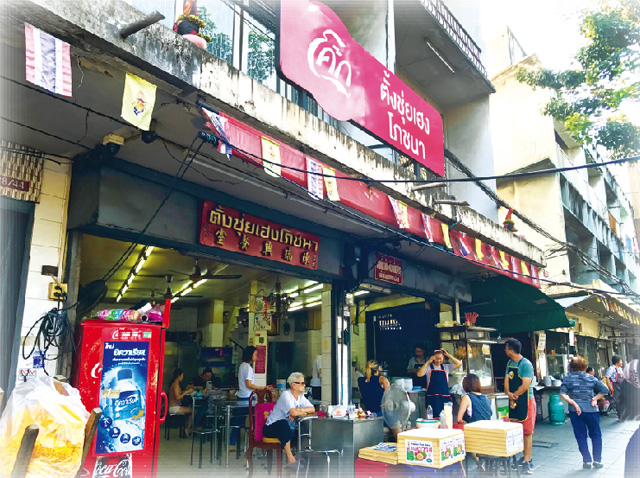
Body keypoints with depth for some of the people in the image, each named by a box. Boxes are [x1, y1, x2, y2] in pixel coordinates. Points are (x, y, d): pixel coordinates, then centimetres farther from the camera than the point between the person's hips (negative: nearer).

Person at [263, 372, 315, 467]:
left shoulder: (301, 396, 7)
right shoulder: (286, 395, -17)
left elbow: (312, 409, -5)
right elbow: (293, 412, -32)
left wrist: (299, 410, -20)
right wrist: (305, 412, -13)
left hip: (287, 426, 7)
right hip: (272, 427, -7)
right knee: (284, 423, -38)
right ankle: (290, 459, -33)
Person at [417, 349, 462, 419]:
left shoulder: (446, 367, 12)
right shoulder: (428, 367, 2)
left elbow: (459, 364, 4)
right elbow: (419, 374, -13)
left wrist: (448, 355, -1)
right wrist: (428, 362, -13)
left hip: (445, 397, 3)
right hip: (432, 397, -3)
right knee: (434, 417, -9)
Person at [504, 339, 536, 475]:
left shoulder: (526, 364, -14)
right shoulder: (509, 363, 11)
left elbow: (525, 386, -18)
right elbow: (506, 381, 8)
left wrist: (513, 395, -8)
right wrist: (509, 394, -10)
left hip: (525, 401, -8)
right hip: (513, 401, 8)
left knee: (527, 432, -3)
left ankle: (526, 462, 0)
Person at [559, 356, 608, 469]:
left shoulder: (567, 378, -2)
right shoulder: (591, 378, 3)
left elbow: (562, 394, -12)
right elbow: (604, 390, -1)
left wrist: (573, 403, -11)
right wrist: (595, 398, -1)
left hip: (575, 412, -1)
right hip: (591, 410, 1)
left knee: (581, 437, 8)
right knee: (596, 435, 15)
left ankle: (587, 461, 11)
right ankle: (597, 460, 17)